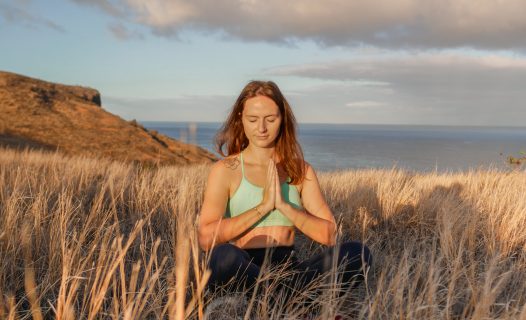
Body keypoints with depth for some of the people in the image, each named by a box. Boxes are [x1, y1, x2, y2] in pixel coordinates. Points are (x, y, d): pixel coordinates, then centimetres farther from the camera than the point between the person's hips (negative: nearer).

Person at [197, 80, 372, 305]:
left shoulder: (301, 170, 11)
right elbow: (206, 238, -12)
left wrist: (283, 205, -11)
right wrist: (263, 206, -14)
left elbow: (328, 235, 2)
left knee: (358, 253, -20)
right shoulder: (225, 170, 1)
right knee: (223, 255, -38)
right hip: (242, 271, -2)